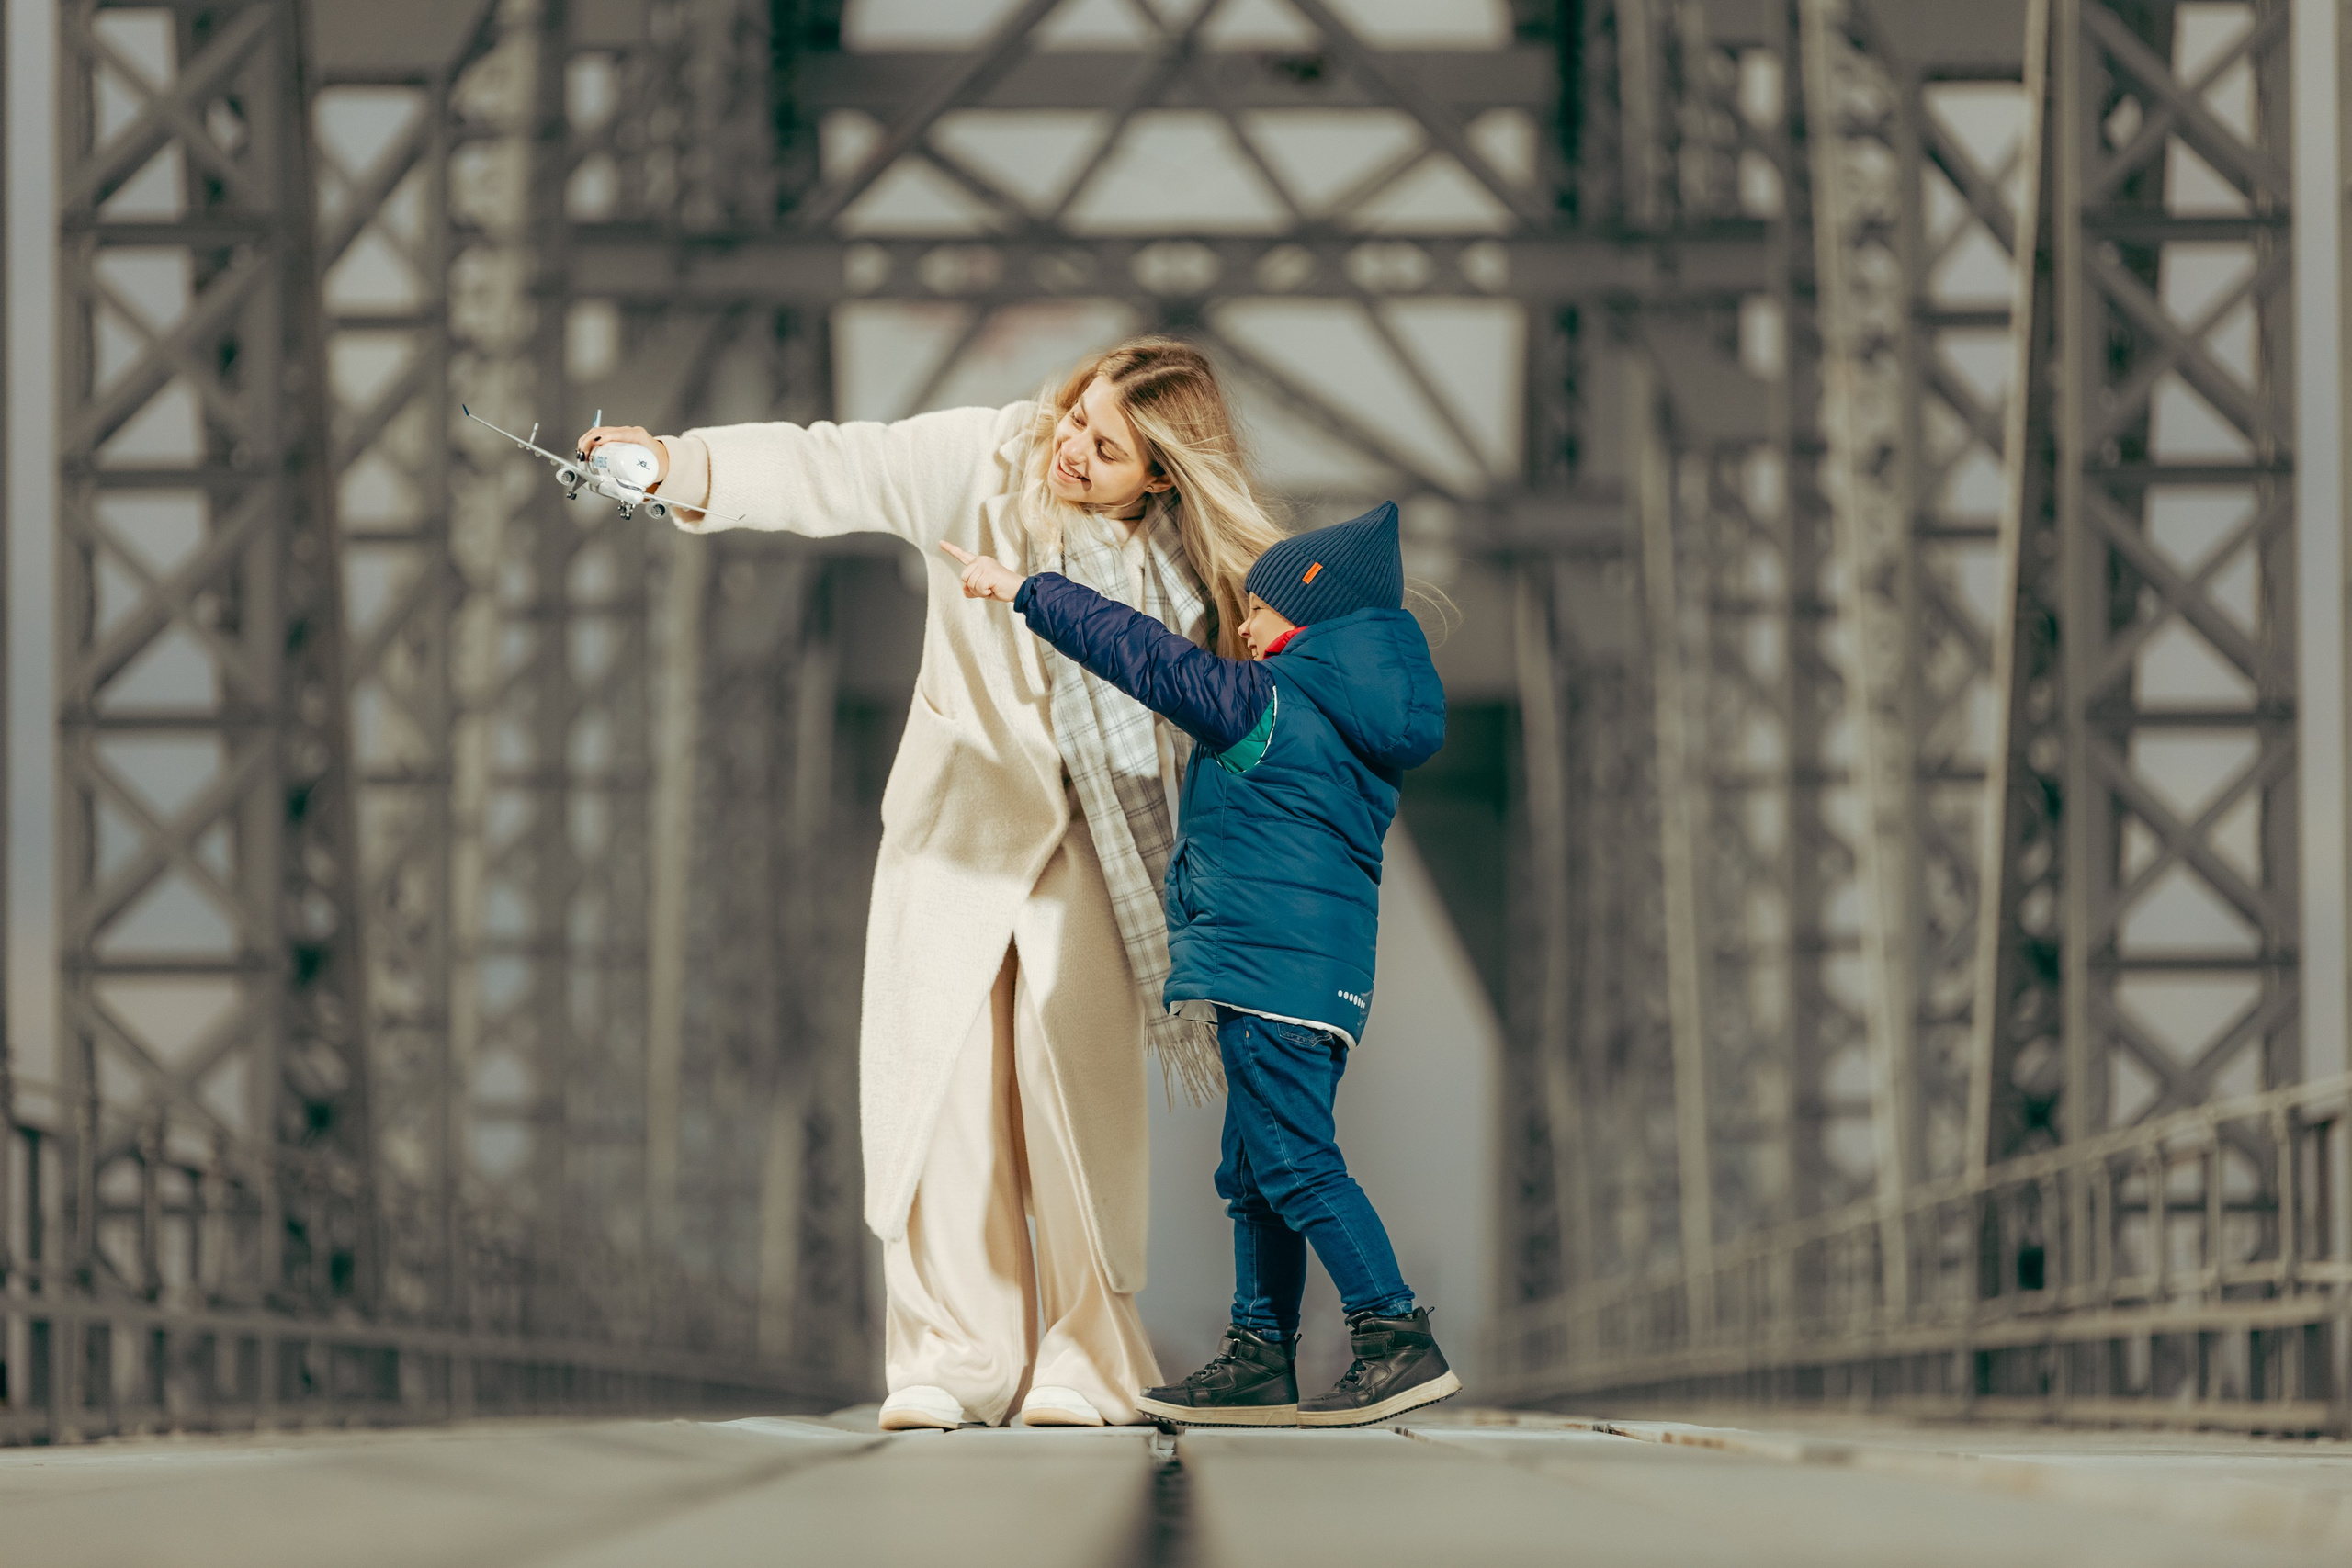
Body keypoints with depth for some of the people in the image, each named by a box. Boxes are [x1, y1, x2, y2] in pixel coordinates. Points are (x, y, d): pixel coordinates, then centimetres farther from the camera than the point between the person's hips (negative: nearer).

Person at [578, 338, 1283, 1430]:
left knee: (1073, 1072, -12)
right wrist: (680, 462, -33)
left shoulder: (1193, 561, -7)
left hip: (1091, 840, -1)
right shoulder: (988, 464, -11)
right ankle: (951, 1359, 2)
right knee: (943, 1071, -4)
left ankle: (1086, 1361, -4)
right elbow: (832, 472, -20)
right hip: (962, 816, 1)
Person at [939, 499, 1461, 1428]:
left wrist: (1020, 588, 1)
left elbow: (1143, 656, -6)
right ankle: (1262, 1358, 13)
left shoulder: (1265, 703, -8)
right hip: (1323, 976, 10)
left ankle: (1399, 1341, -18)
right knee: (1256, 1174, 13)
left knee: (1295, 1163, -12)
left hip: (1271, 967, -10)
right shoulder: (1355, 728, 18)